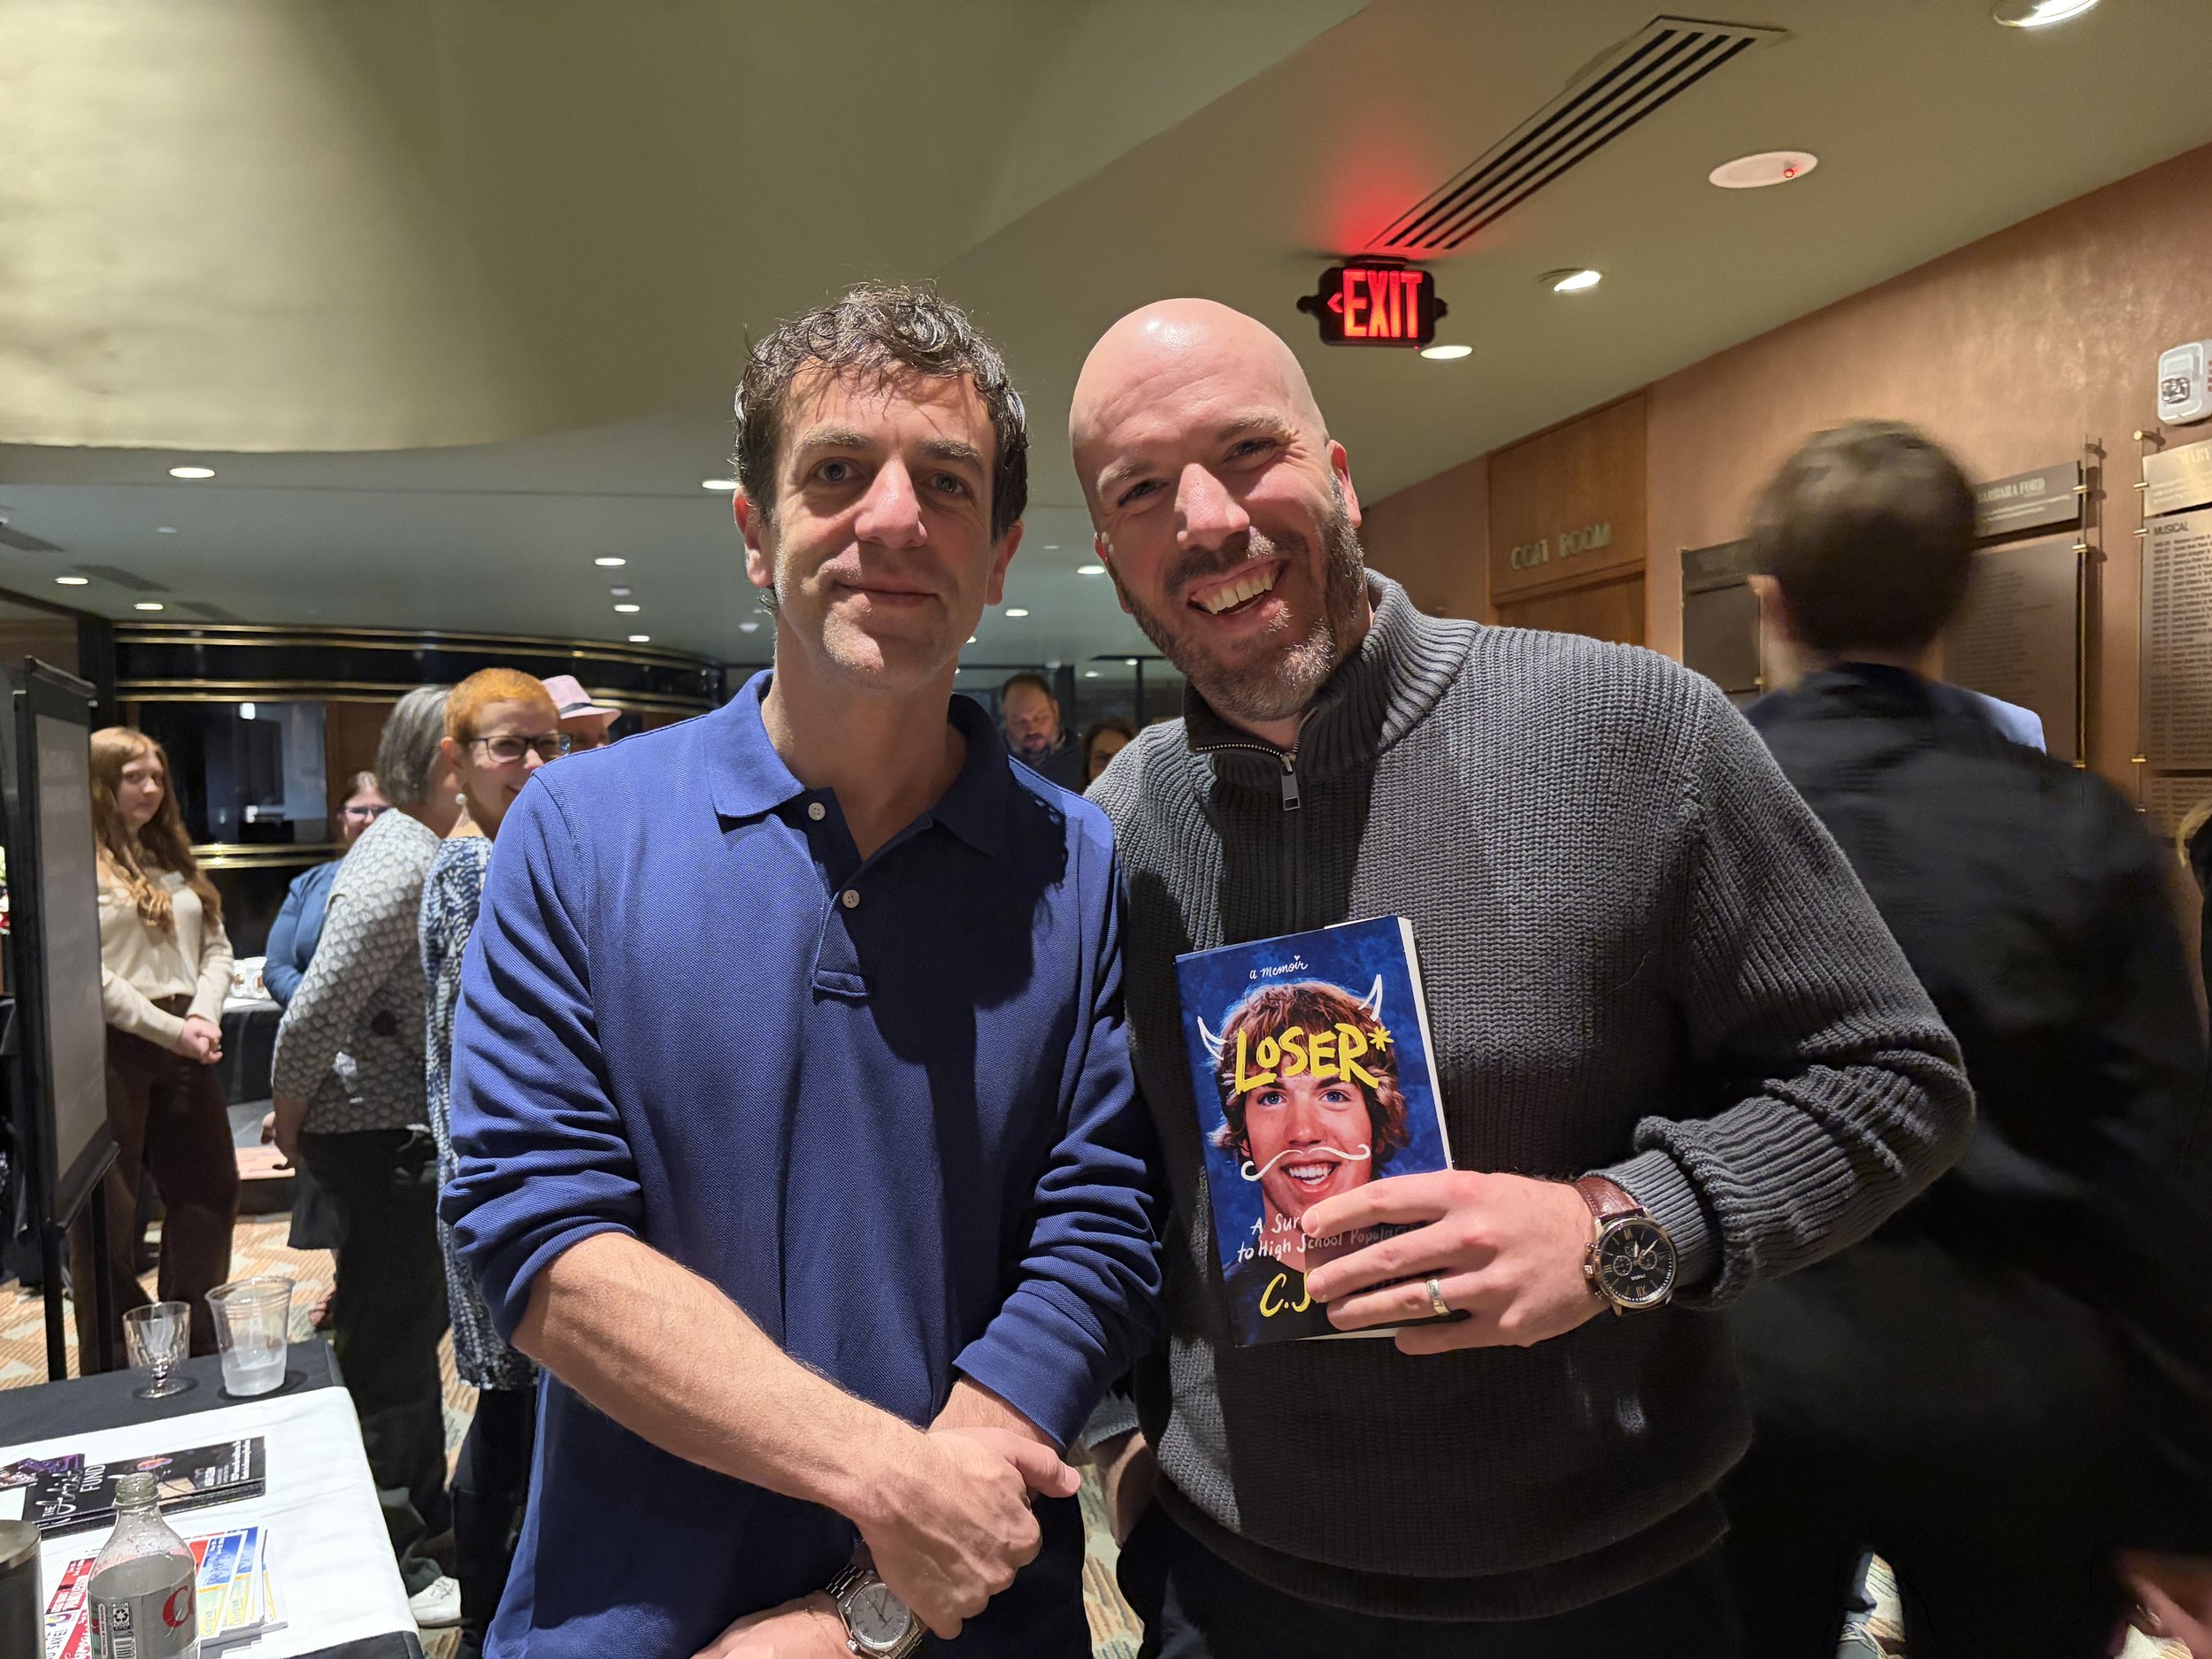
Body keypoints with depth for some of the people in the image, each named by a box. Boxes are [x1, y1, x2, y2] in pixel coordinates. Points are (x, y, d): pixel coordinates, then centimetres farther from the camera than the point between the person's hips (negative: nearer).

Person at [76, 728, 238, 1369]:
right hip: (110, 1051, -7)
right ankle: (112, 1369, 17)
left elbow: (216, 948, 12)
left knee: (209, 1190, 12)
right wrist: (170, 1029, -17)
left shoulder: (176, 861, 15)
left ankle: (194, 1349, 26)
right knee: (107, 1213, 4)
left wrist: (203, 1015, -6)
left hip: (184, 1047, 7)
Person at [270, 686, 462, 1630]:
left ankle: (424, 1503, 39)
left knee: (412, 1322, 22)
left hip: (397, 1128, 10)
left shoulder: (409, 849, 10)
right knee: (390, 1342, 2)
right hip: (378, 1136, -10)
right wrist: (290, 1117, -11)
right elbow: (316, 1008, -25)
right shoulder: (406, 864, -22)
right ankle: (387, 1566, 17)